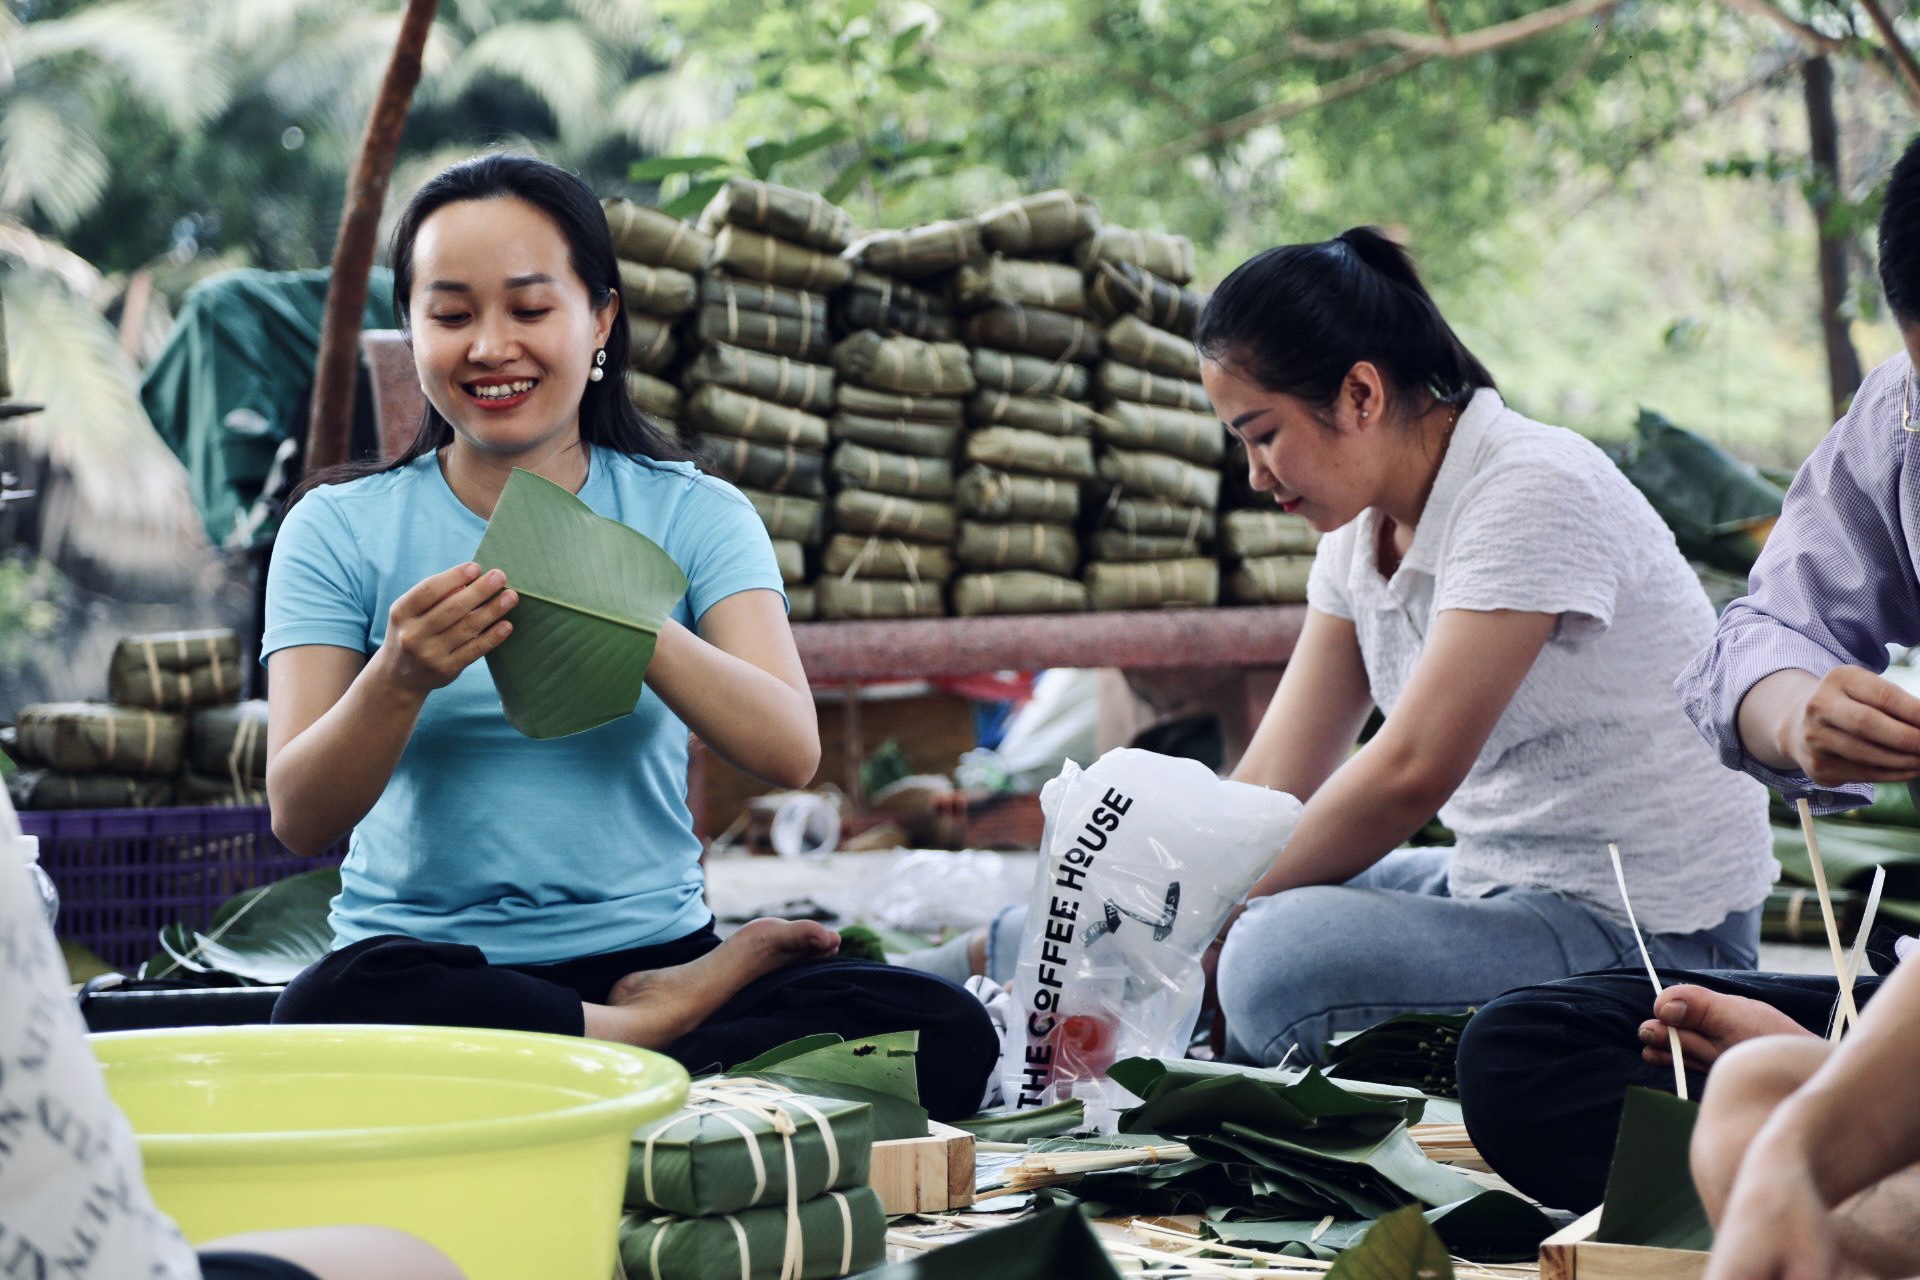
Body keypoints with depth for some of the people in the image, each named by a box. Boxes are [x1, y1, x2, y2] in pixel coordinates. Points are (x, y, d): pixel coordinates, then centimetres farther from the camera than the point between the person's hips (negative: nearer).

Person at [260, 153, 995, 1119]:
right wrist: (402, 678, -26)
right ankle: (669, 1030, -12)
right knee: (335, 1008, -37)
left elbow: (790, 752, -10)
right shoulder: (341, 529, 5)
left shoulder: (693, 515, 7)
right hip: (427, 957, 0)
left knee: (947, 1032, -25)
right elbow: (299, 820, -6)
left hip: (653, 950, 0)